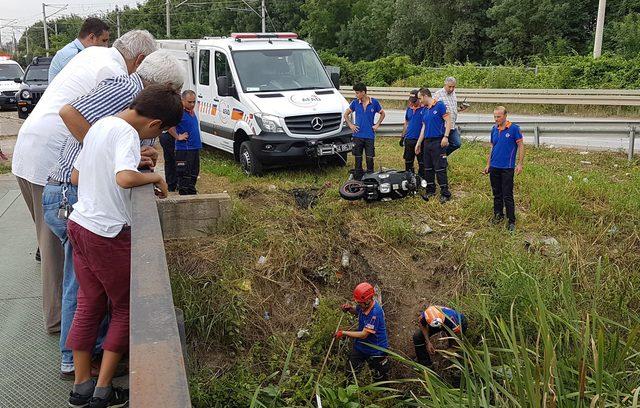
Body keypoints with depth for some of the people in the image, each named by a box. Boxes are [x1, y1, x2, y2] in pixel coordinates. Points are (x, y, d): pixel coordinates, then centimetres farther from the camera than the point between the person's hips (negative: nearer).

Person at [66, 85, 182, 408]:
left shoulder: (100, 125, 9)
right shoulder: (127, 134, -18)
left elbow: (76, 176, 15)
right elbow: (125, 178, -35)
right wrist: (154, 177, -15)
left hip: (79, 224, 8)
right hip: (108, 234, -8)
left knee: (87, 307, 16)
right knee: (125, 309, 9)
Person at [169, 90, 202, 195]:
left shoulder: (192, 112, 11)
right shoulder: (180, 112, -15)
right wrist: (178, 136, -21)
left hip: (195, 148, 9)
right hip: (184, 149, -9)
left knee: (194, 174, 16)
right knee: (184, 176, -4)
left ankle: (192, 194, 28)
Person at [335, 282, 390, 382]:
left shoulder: (375, 312, -35)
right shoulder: (363, 305, -11)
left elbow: (364, 335, -32)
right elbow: (356, 311, 15)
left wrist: (344, 333, -24)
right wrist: (349, 308, -9)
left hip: (376, 351, -7)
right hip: (360, 347, 7)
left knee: (379, 379, 16)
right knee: (350, 374, 18)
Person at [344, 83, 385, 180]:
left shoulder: (374, 102, -2)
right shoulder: (355, 102, 0)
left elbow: (382, 114, 11)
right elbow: (346, 114, 12)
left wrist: (377, 125, 2)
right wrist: (350, 125, 1)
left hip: (370, 135, -1)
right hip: (358, 135, 1)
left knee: (370, 157, 1)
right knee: (358, 157, 6)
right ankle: (358, 178, 15)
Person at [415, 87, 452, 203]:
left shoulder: (439, 105, -7)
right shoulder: (424, 110, 14)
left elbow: (448, 121, -10)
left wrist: (446, 137, -18)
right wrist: (418, 143, 17)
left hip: (438, 141, -7)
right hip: (427, 142, 7)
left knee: (440, 168, -7)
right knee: (428, 168, 11)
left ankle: (445, 194, -2)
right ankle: (430, 190, 23)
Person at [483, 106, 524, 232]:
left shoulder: (514, 128, -8)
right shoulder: (494, 129, 8)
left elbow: (521, 146, -6)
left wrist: (520, 164, -11)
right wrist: (488, 165, 16)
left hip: (507, 168, -5)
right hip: (494, 167, 5)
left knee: (508, 195, -4)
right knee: (497, 193, 14)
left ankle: (511, 221, 4)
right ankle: (498, 215, 28)